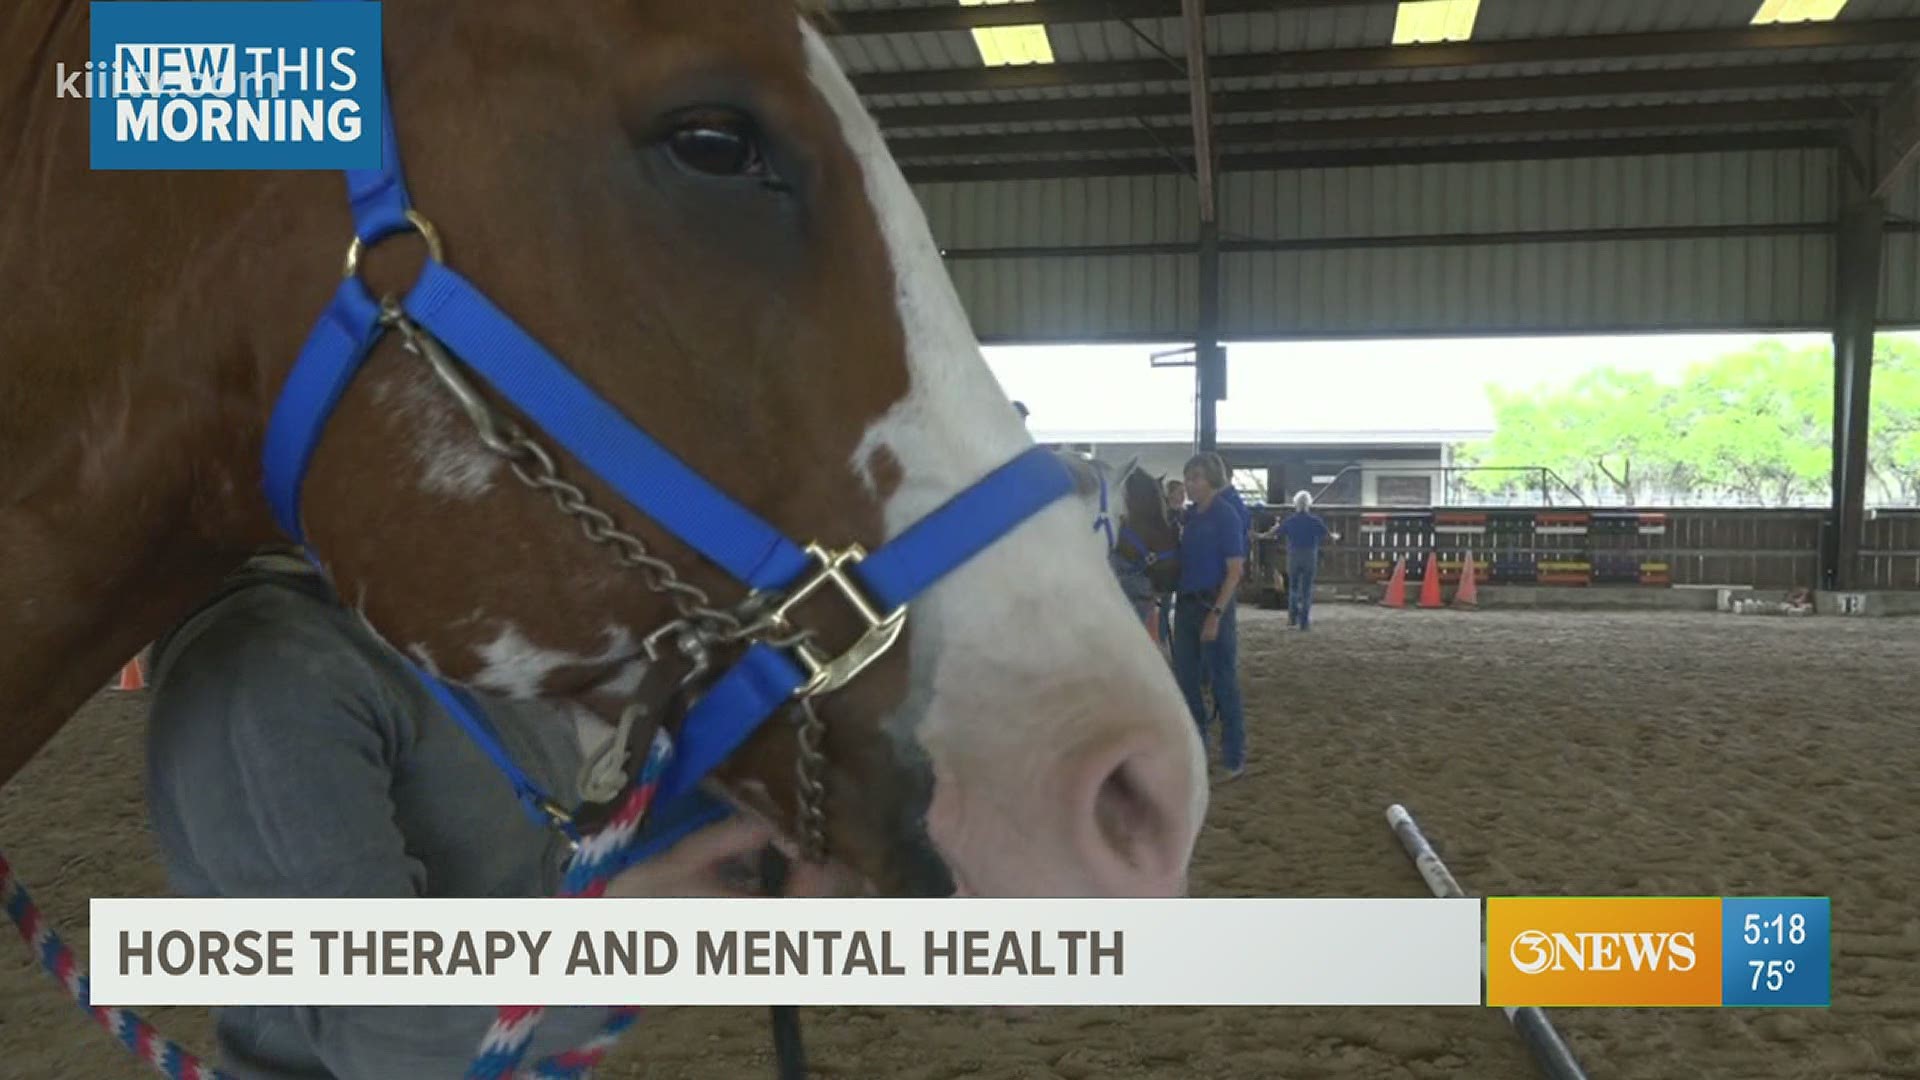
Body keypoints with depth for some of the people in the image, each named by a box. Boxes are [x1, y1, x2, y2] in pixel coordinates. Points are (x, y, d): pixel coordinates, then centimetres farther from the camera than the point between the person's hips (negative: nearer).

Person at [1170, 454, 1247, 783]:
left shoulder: (1227, 517, -11)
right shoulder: (1191, 516, 10)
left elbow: (1235, 571, -15)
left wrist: (1216, 614, -20)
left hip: (1214, 604, -7)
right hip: (1186, 604, 7)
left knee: (1223, 682, -1)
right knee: (1185, 681, 11)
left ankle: (1234, 758, 8)